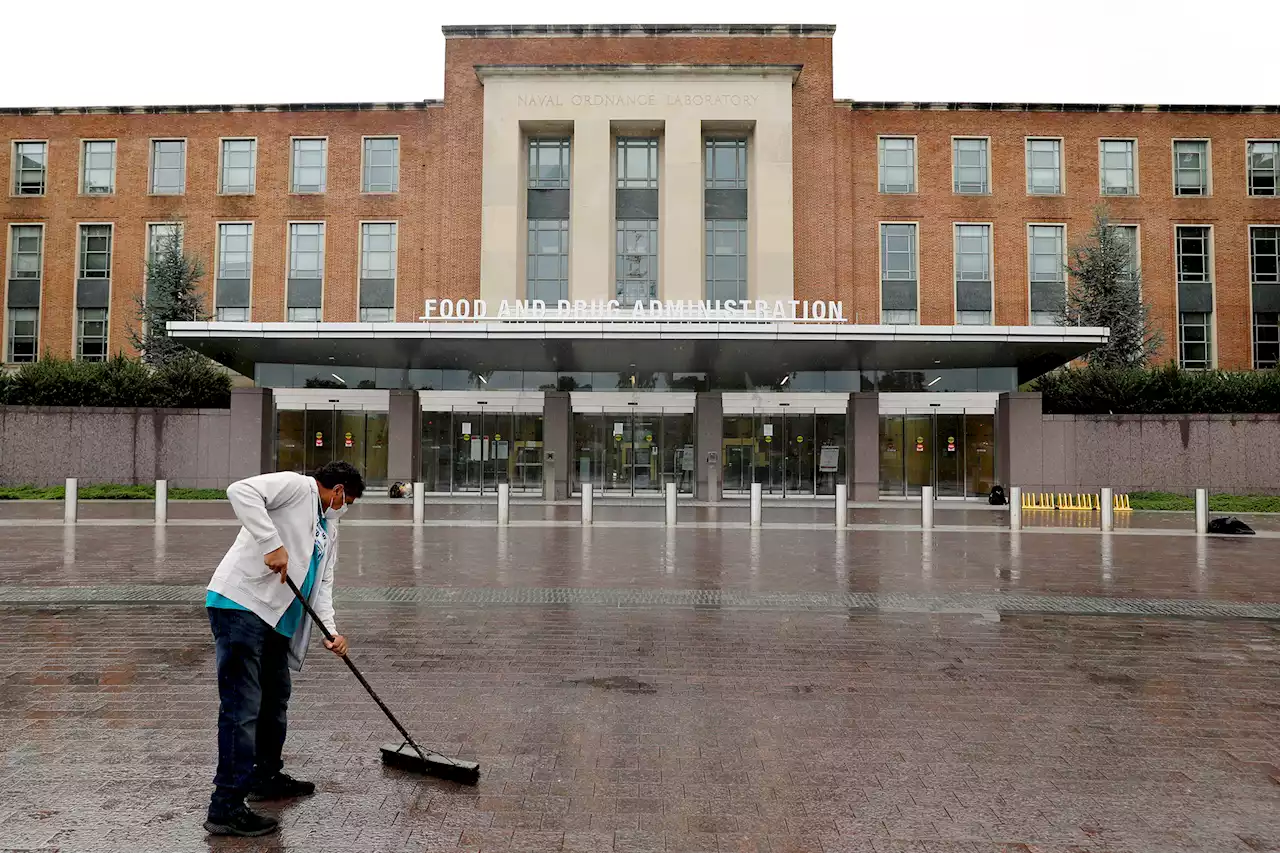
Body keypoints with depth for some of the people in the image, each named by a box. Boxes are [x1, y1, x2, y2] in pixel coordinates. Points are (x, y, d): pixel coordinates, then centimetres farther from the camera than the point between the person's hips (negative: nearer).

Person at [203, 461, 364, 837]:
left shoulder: (329, 529, 21)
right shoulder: (295, 486, -5)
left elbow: (323, 582, 17)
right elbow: (240, 491, -21)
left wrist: (330, 630, 3)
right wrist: (273, 544, -26)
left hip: (275, 619, 10)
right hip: (240, 603, -10)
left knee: (275, 699, 21)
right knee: (242, 706, -8)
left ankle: (267, 777, 39)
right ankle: (226, 806, -1)